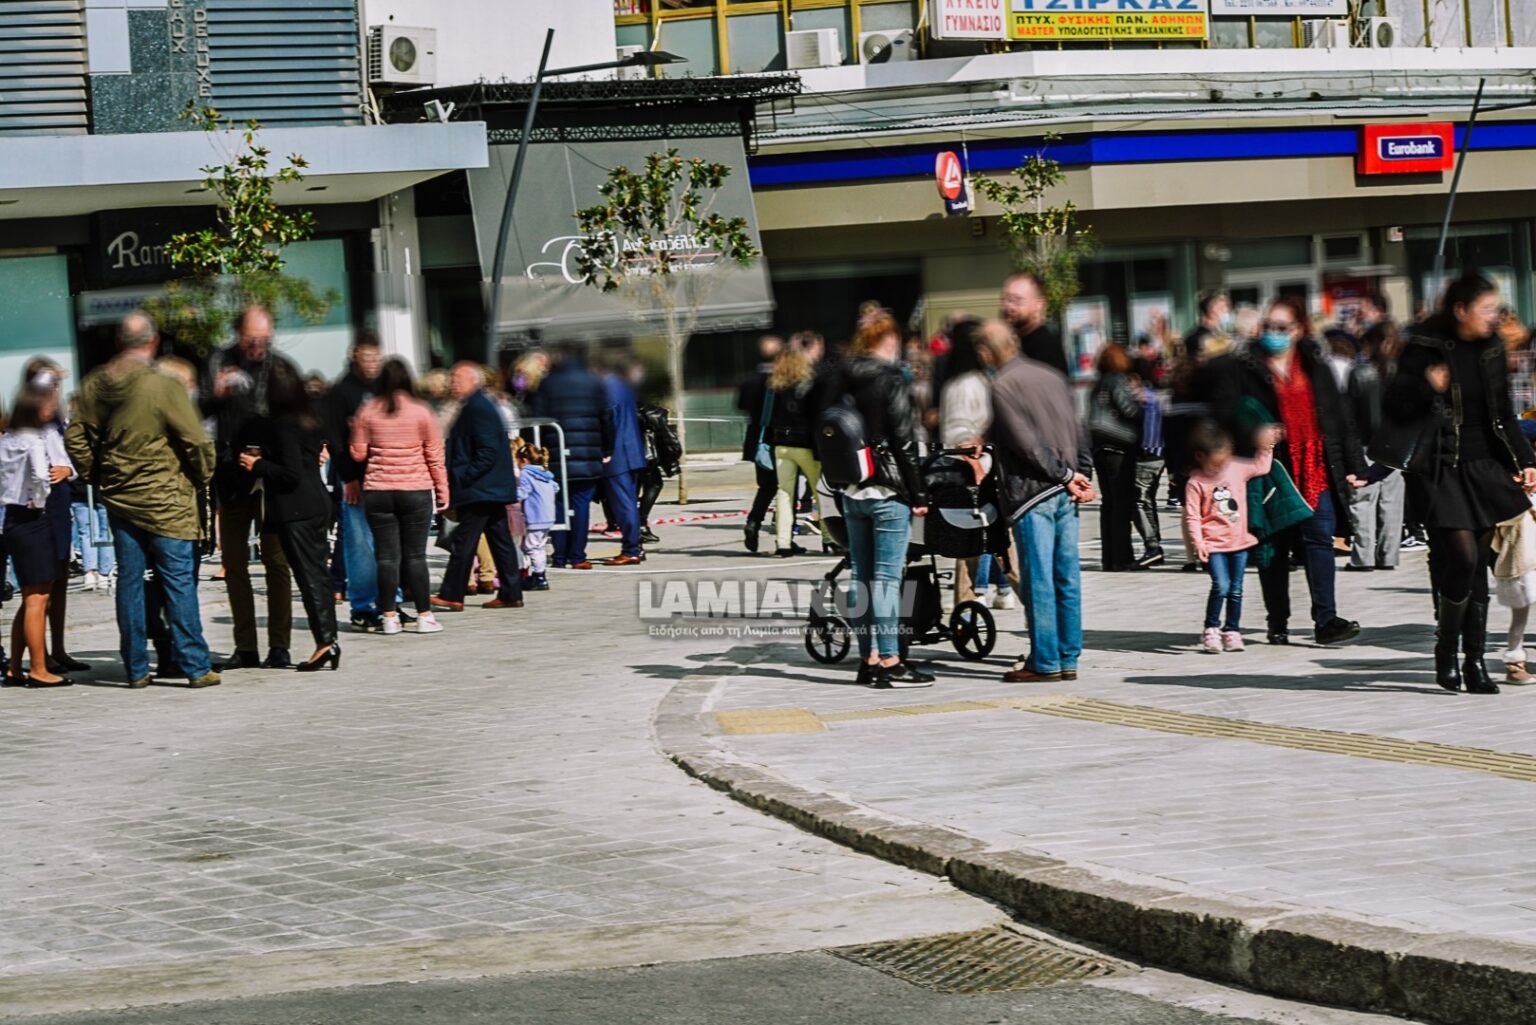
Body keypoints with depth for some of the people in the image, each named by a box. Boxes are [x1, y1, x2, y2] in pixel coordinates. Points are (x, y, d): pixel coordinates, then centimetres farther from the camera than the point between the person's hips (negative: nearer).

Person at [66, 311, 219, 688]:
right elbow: (194, 440, -12)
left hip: (118, 498, 5)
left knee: (129, 582, 9)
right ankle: (195, 667, -2)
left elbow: (77, 437, 7)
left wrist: (95, 477, 18)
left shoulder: (96, 385, 2)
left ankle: (136, 669, 12)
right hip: (165, 501, -5)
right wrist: (202, 477, 4)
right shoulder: (165, 385, -14)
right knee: (178, 582, -1)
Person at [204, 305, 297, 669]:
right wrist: (216, 395, -20)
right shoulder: (221, 364, 3)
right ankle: (245, 648, 11)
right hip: (232, 476, 2)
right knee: (234, 563, 5)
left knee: (277, 561, -3)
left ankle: (279, 646, 1)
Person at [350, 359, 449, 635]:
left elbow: (358, 453, 2)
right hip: (416, 491, -1)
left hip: (377, 492, 1)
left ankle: (389, 617, 4)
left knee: (387, 556, 4)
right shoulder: (421, 411, -3)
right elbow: (434, 456, 0)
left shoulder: (368, 411, -1)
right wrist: (442, 491, 7)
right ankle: (424, 616, 4)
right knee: (415, 555, 3)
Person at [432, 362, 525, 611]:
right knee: (500, 540, 10)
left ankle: (452, 595, -7)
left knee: (463, 541, -8)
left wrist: (462, 478, -20)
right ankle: (510, 594, 12)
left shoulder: (478, 408, -14)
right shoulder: (473, 407, 18)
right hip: (493, 489, 11)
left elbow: (487, 453, -21)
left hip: (480, 489, -11)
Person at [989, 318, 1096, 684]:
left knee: (1038, 579, -4)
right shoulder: (1052, 377, 15)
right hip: (1065, 493, 7)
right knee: (1067, 577, 7)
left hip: (1031, 491, -7)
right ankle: (1068, 659, 11)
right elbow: (1077, 431, 13)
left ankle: (1045, 662, -3)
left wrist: (1065, 475, -7)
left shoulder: (1002, 386, -7)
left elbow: (1025, 442, -13)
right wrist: (1079, 476, 8)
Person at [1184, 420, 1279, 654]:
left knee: (1236, 590, 9)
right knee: (1221, 585, -18)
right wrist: (1198, 542, -18)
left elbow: (1260, 467, 19)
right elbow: (1192, 516, -9)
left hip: (1239, 541, 4)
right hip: (1214, 544, -4)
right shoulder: (1196, 482, -9)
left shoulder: (1237, 469, 3)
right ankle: (1211, 630, -5)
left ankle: (1232, 631, 19)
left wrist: (1265, 448, 6)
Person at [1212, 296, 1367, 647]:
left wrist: (1353, 465, 10)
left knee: (1320, 539, -9)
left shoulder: (1315, 367, 12)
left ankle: (1326, 619, -11)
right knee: (1275, 548, 4)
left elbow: (1340, 417, 14)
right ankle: (1278, 624, 13)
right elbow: (1225, 415, -2)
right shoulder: (1243, 369, 3)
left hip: (1316, 472, 2)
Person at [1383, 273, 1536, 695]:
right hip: (1441, 468, -5)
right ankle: (1446, 652, 3)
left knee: (1478, 562, 4)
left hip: (1485, 467, 5)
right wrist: (1427, 388, -23)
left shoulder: (1492, 351, 9)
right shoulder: (1425, 349, -8)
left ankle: (1474, 660, 9)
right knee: (1462, 556, -14)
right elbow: (1393, 411, -8)